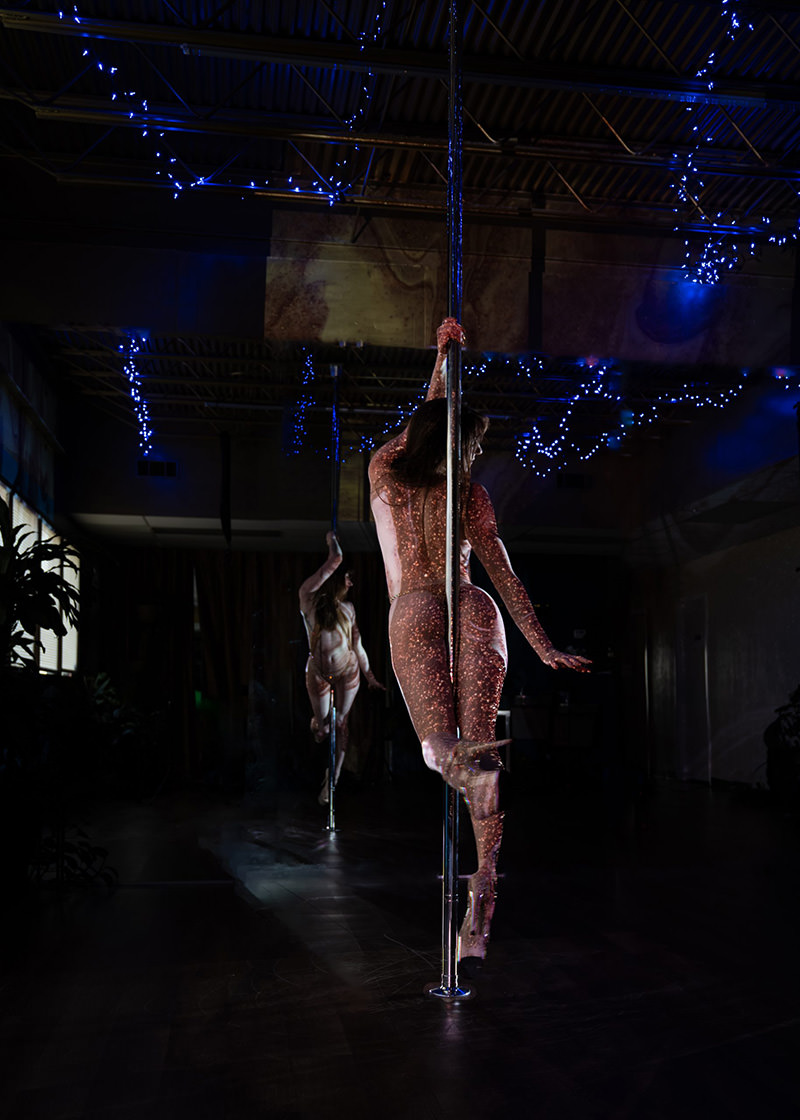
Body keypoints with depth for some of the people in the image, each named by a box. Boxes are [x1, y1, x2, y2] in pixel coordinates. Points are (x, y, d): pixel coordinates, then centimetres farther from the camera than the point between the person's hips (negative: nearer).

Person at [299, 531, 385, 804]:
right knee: (321, 725, 7)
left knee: (341, 723, 5)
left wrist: (369, 675, 12)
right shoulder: (309, 600, -11)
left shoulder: (347, 608, 3)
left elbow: (357, 644, 9)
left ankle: (333, 778, 13)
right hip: (319, 674, -3)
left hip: (348, 671, 3)